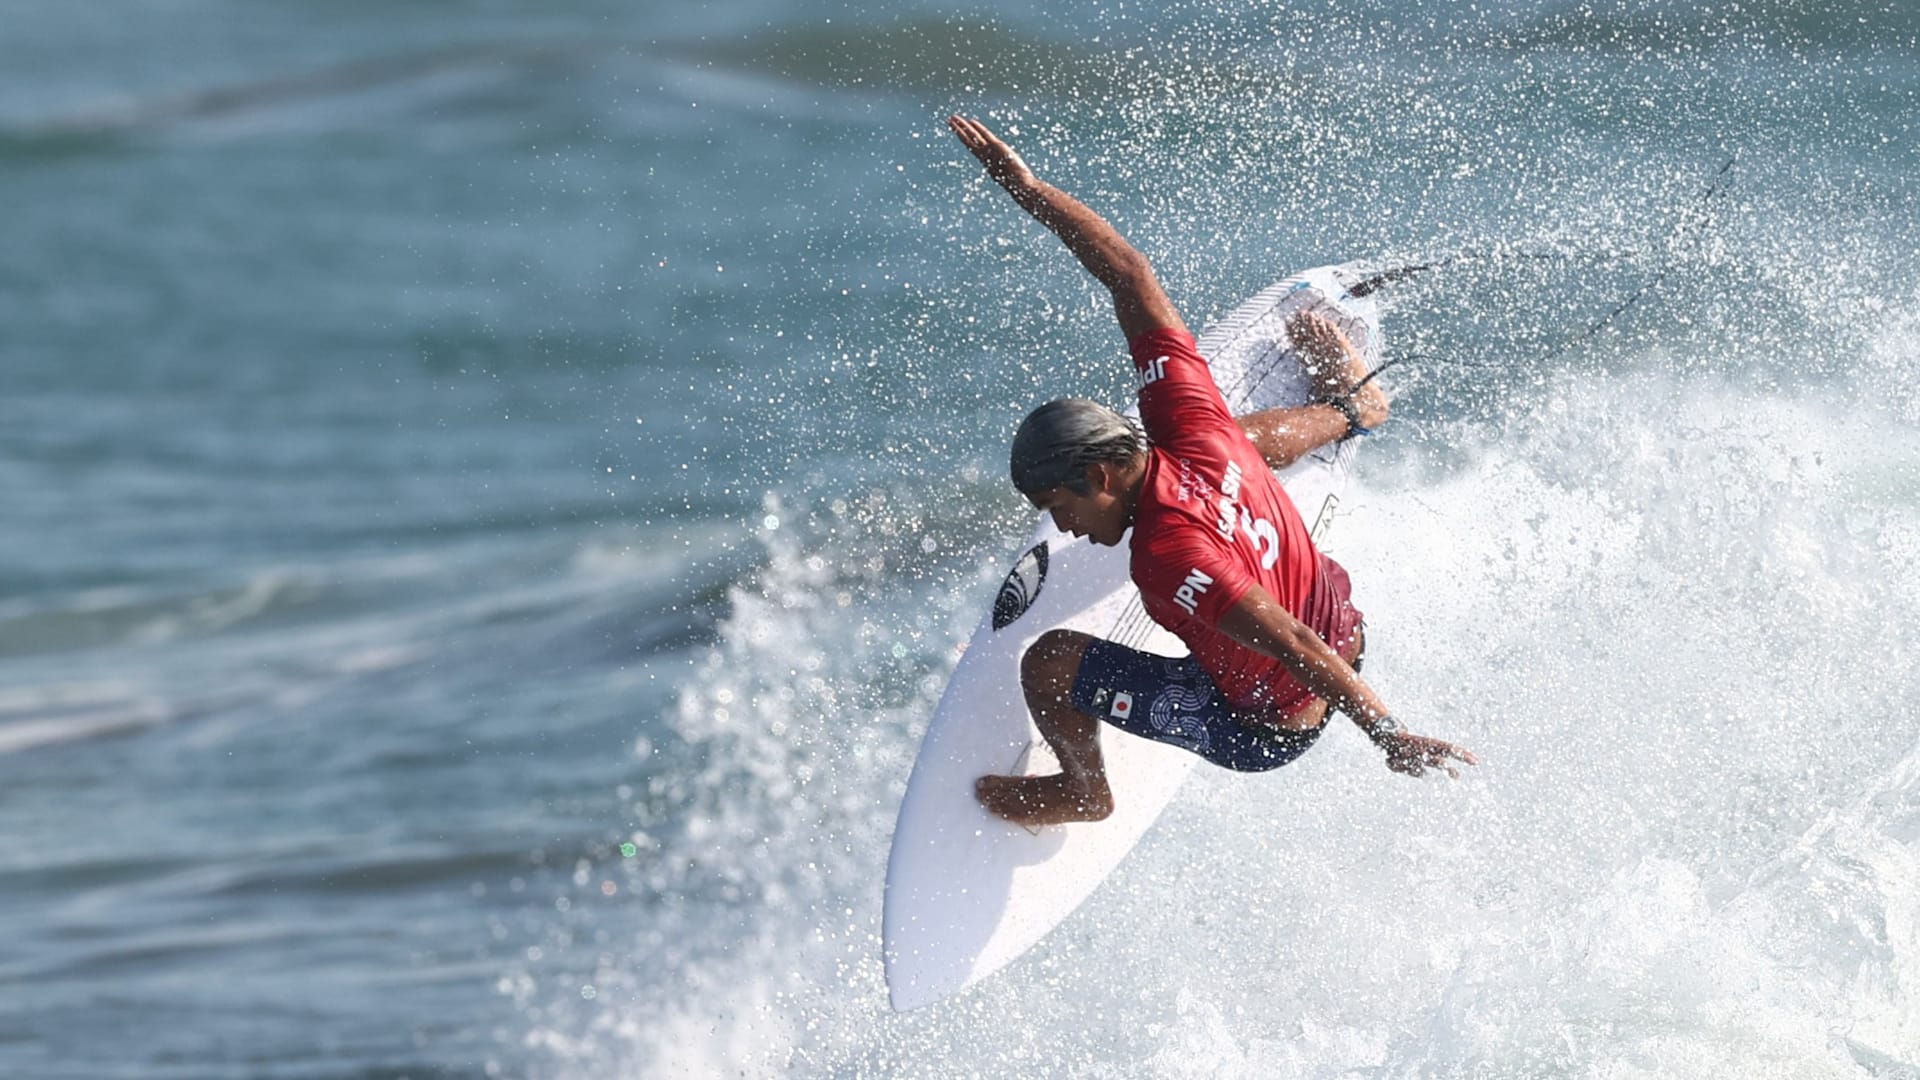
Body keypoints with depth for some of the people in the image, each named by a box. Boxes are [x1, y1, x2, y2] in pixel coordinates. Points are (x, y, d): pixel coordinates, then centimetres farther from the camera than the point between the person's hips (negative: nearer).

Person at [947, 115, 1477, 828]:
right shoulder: (1185, 425, -20)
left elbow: (1295, 649, -42)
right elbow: (1131, 276, -12)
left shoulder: (1168, 556, -39)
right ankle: (1349, 404, 62)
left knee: (1048, 663, -11)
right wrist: (1026, 188, -10)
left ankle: (1083, 790, 20)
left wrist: (1389, 739, -41)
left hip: (1263, 733, -7)